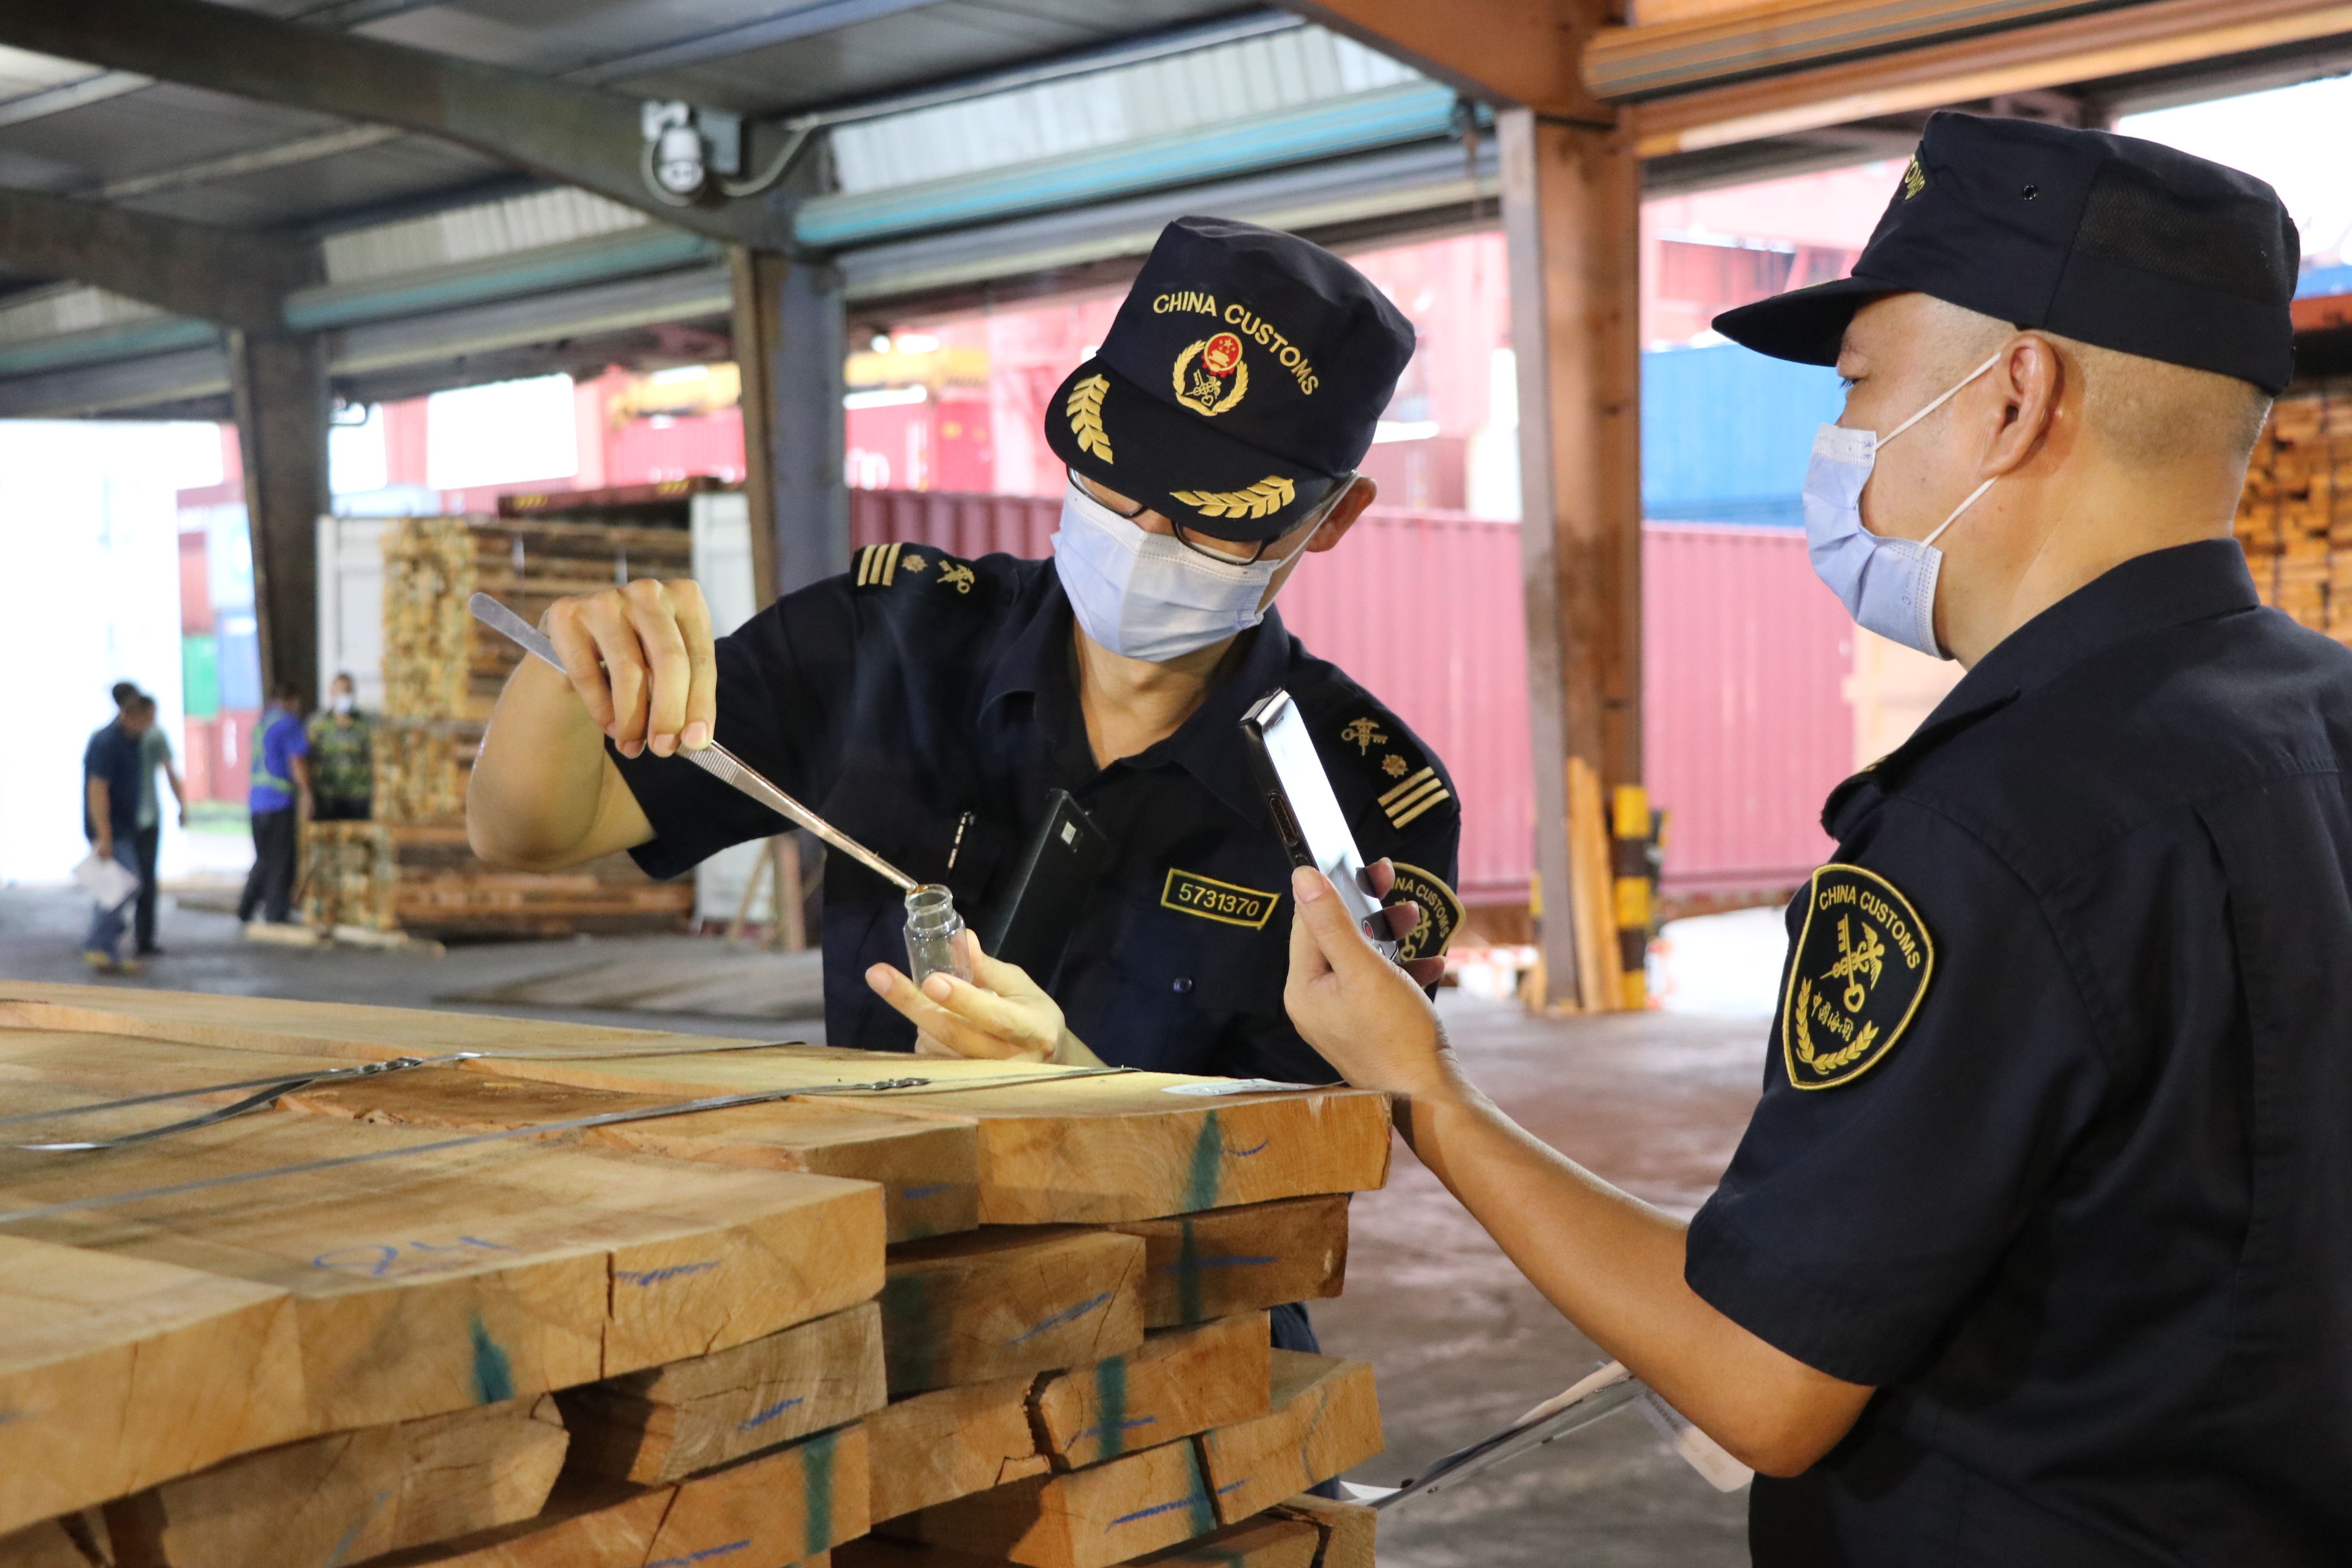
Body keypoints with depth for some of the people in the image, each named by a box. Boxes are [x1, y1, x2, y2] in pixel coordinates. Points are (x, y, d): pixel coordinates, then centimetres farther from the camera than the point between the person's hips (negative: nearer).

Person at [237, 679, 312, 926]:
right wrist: (306, 792, -10)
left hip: (256, 800, 8)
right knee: (281, 859, -2)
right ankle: (276, 913, -1)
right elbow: (297, 762, -13)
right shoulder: (289, 722, -8)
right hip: (281, 798, -8)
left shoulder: (261, 722, 16)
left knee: (265, 858, 17)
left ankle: (245, 908, 16)